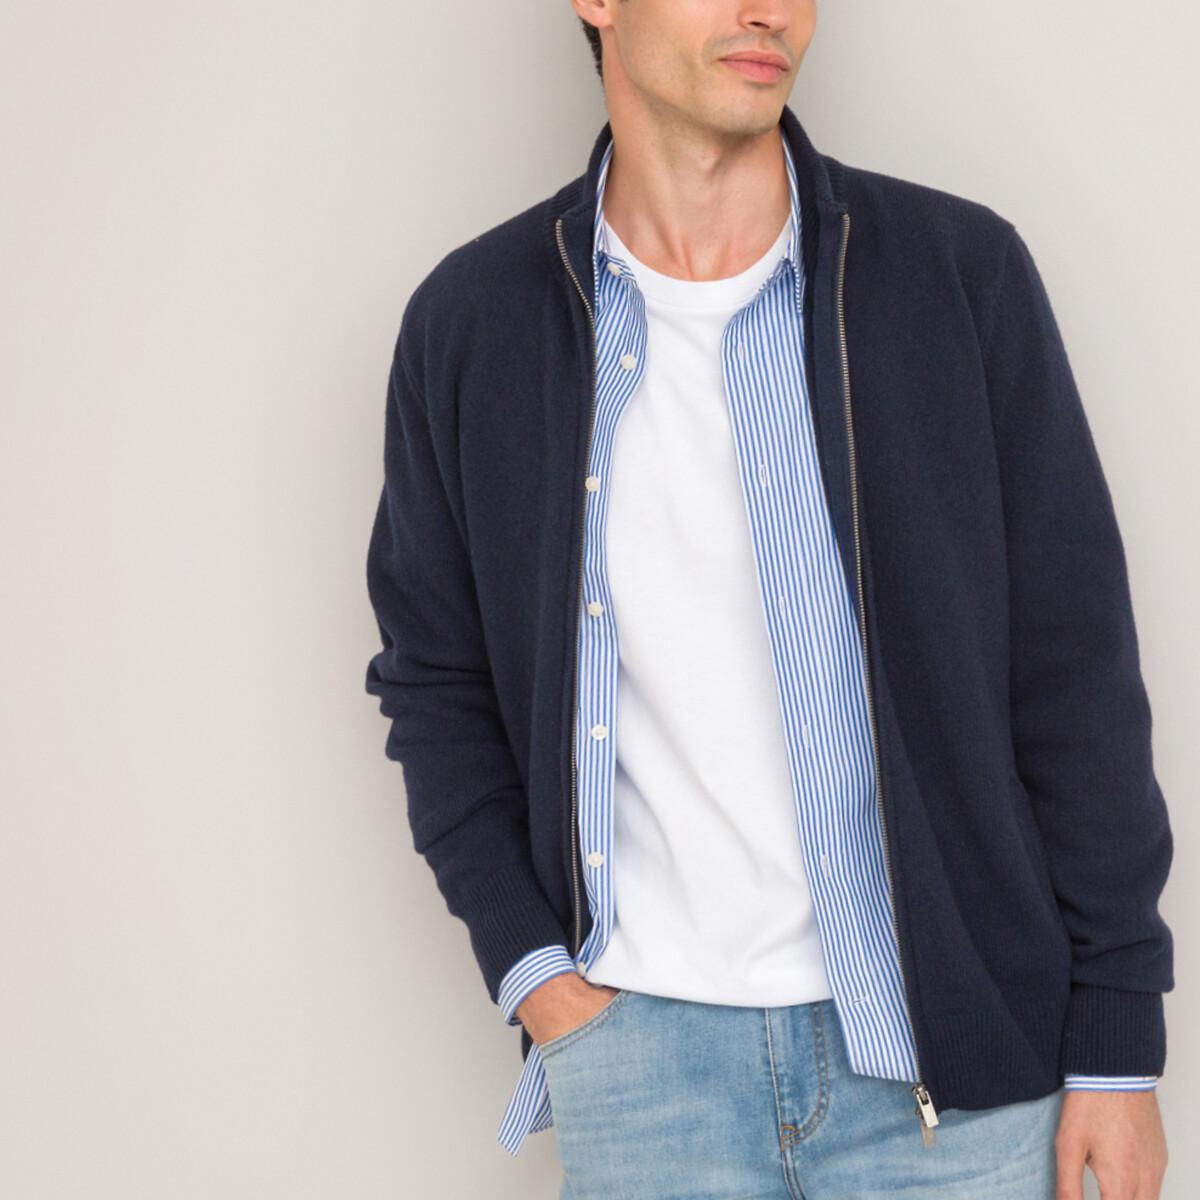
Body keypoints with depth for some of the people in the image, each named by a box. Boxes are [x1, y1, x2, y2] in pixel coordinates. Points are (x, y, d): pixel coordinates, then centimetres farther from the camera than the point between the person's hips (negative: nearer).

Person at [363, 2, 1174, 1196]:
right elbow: (432, 680, 10)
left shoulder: (964, 270, -4)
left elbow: (1077, 676, -2)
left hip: (946, 1044, 0)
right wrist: (529, 971, 0)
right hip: (637, 1042, 1)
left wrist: (1116, 1037, -2)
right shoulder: (468, 321, 0)